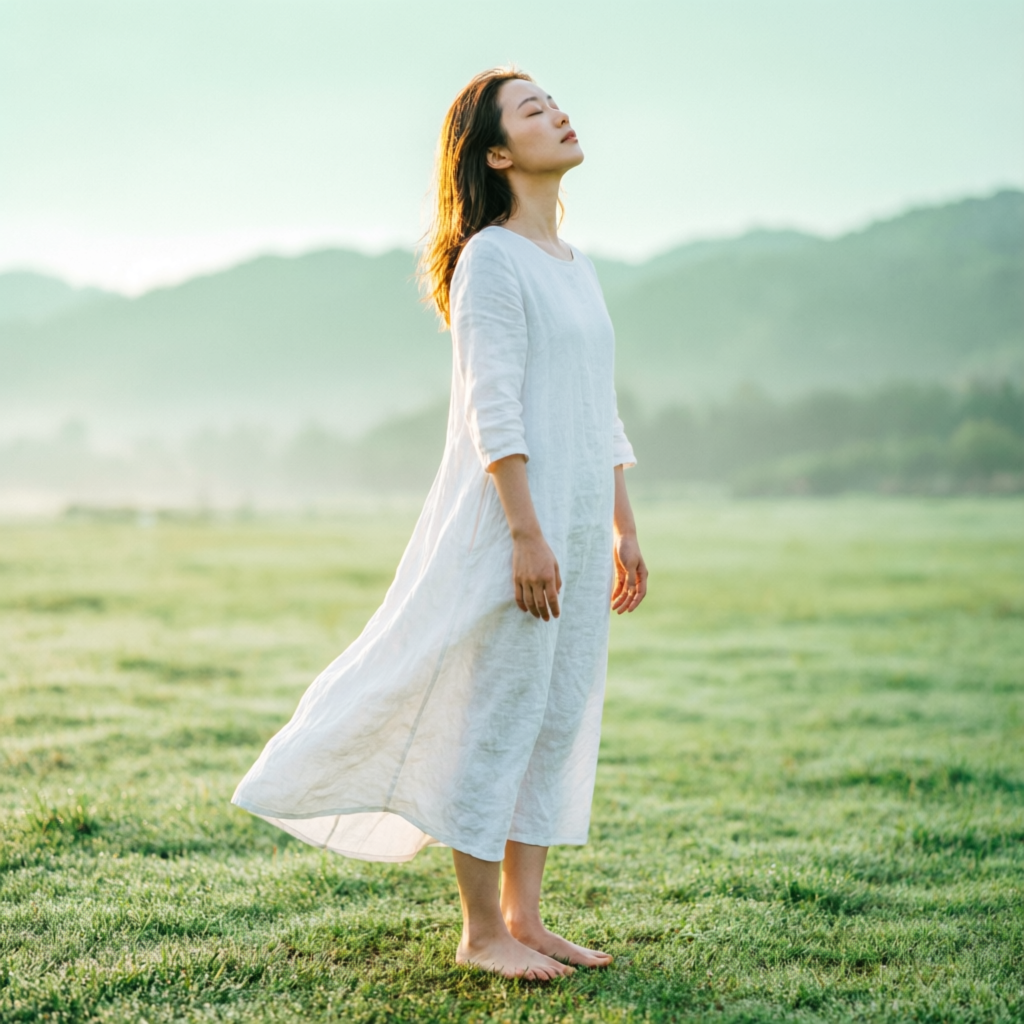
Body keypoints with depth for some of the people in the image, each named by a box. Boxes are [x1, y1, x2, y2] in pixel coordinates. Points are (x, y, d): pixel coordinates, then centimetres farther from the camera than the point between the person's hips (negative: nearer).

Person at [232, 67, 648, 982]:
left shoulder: (578, 269, 18)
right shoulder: (490, 259, -8)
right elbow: (494, 409, -15)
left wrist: (623, 531, 17)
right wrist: (527, 532, -21)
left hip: (580, 524, 8)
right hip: (513, 519, -8)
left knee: (560, 717, 10)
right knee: (496, 716, -2)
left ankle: (523, 916, 18)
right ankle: (482, 931, 7)